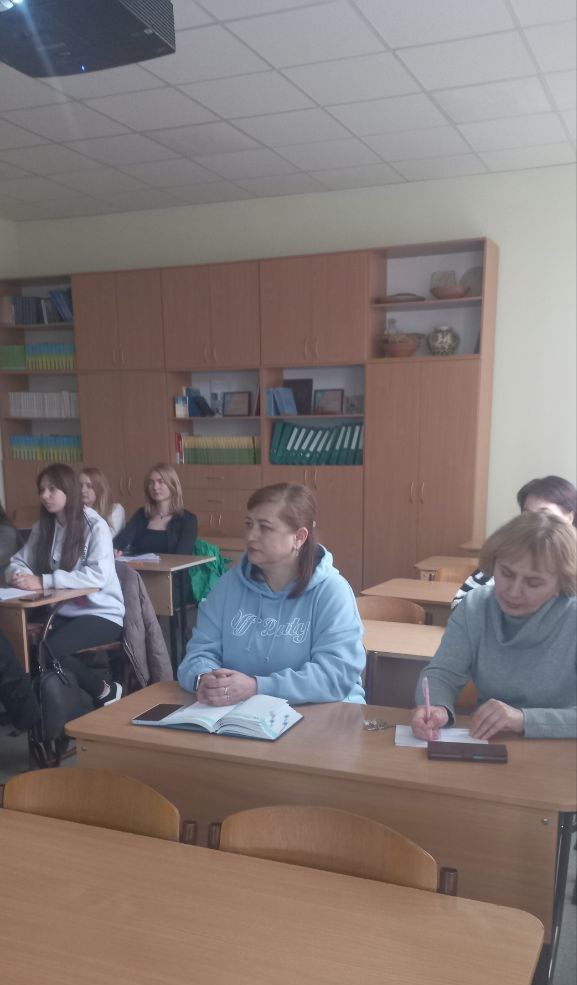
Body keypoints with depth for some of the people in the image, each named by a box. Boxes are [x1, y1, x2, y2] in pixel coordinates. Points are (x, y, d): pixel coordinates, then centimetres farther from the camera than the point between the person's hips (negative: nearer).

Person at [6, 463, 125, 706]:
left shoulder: (95, 526, -11)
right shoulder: (42, 527, 8)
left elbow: (99, 575, -24)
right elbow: (17, 563, 8)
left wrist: (44, 582, -31)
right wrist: (20, 576, -18)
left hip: (102, 613, -5)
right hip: (63, 611, 5)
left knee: (48, 650, -28)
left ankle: (105, 689, -3)